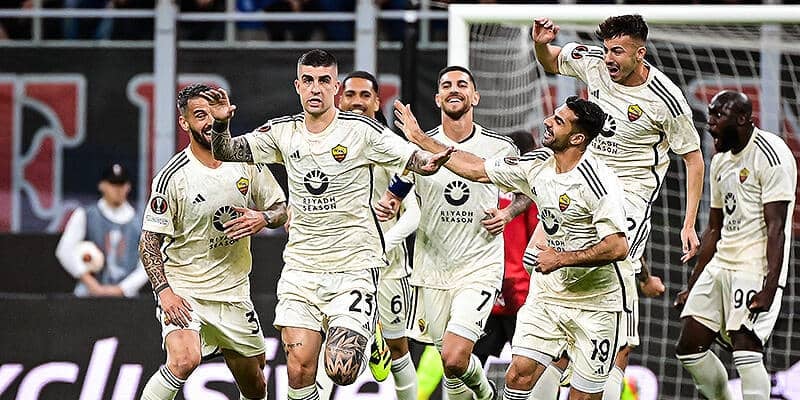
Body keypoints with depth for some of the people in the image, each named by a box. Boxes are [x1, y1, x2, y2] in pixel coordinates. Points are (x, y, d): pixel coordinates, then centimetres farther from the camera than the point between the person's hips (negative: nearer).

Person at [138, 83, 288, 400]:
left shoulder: (245, 162, 0)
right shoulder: (173, 176, -14)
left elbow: (281, 209, 11)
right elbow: (149, 242, -11)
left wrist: (263, 218, -12)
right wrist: (164, 291, -23)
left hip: (233, 291, 5)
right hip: (184, 290, -5)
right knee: (185, 359, -31)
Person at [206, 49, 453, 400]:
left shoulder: (361, 130, -6)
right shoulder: (282, 132, 4)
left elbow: (413, 158, -5)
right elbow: (226, 152, 4)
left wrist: (429, 162, -29)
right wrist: (221, 123, -17)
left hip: (354, 265, -3)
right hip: (301, 265, 3)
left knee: (341, 372, -13)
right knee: (299, 368, -8)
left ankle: (363, 337, 20)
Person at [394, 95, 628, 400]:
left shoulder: (596, 180, -22)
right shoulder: (537, 164, 0)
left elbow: (618, 247, -27)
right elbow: (477, 170, 12)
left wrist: (562, 259, -21)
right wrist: (421, 139, 16)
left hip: (593, 304, -6)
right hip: (547, 295, 6)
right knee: (519, 375, -5)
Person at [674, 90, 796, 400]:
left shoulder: (771, 156, -12)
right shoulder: (721, 160, 15)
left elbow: (776, 228, -18)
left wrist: (769, 288, -25)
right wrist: (692, 287, 22)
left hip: (756, 269, -9)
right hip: (720, 265, 9)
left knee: (746, 350, -17)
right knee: (689, 348, 6)